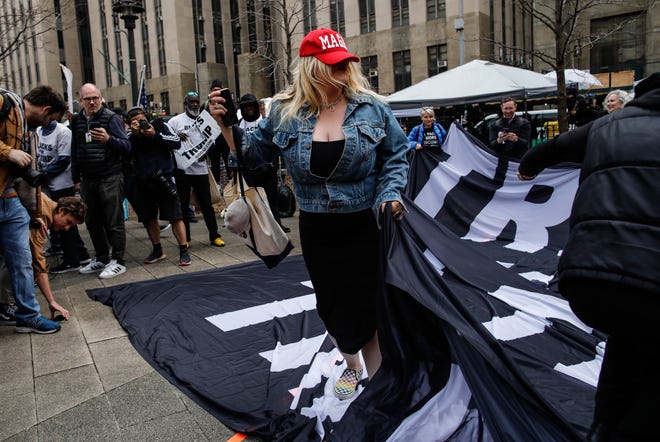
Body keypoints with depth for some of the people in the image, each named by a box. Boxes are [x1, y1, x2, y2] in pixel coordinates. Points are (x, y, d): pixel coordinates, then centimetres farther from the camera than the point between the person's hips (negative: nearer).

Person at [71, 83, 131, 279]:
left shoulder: (112, 118, -4)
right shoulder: (77, 121, 13)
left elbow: (126, 146, -11)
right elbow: (74, 151, 20)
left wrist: (108, 139, -30)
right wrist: (76, 178, 17)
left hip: (110, 179, -6)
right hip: (87, 180, 6)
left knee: (114, 222, -2)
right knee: (92, 222, 12)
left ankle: (117, 261, 6)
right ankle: (102, 258, 25)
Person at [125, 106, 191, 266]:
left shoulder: (160, 126, 4)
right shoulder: (132, 136, 9)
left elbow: (177, 143, -8)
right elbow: (128, 154, -6)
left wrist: (155, 135, -15)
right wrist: (135, 135, -13)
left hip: (164, 179, -4)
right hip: (143, 182, 4)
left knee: (175, 216, -7)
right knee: (149, 218, 12)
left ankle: (184, 251, -1)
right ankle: (157, 251, 26)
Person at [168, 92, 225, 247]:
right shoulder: (176, 121, 2)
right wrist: (177, 137, -19)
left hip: (200, 168, 2)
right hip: (182, 169, -2)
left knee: (206, 203, 5)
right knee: (183, 204, 6)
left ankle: (214, 236, 12)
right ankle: (185, 238, 16)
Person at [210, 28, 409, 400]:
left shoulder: (371, 108, -5)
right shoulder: (285, 112, -1)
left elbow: (396, 156, 1)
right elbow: (254, 153, 8)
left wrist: (390, 194, -13)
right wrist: (226, 124, -6)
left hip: (365, 226, -2)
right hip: (316, 229, 3)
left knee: (366, 303, 0)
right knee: (330, 305, 16)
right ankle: (351, 364, 44)